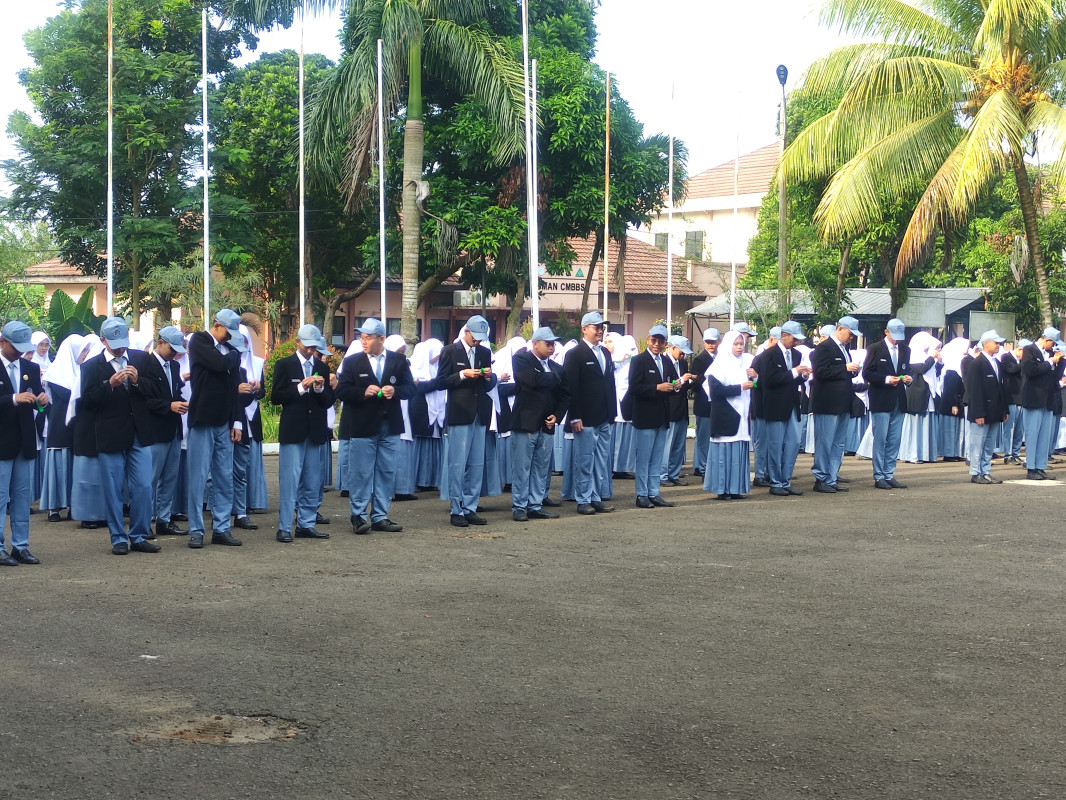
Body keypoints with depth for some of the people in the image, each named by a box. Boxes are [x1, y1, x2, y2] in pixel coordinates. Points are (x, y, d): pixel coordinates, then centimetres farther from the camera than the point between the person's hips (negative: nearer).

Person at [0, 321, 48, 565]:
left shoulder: (31, 368, 10)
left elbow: (36, 400, 12)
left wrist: (42, 399, -10)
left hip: (25, 441, 5)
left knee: (22, 496, 9)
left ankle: (21, 546, 14)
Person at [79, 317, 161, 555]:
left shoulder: (142, 359, 6)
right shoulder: (92, 366, -1)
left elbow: (156, 389, 5)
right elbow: (88, 400, -9)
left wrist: (137, 381, -13)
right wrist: (110, 384, -22)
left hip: (140, 435, 2)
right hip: (110, 436, -2)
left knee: (143, 488, 2)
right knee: (113, 491, 4)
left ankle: (139, 536, 13)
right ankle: (118, 539, 14)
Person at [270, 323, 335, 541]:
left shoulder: (322, 368, 13)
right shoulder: (284, 365, 1)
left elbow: (329, 401, 11)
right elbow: (276, 397, -5)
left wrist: (320, 389, -8)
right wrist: (301, 388, -13)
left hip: (315, 432, 5)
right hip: (292, 431, -4)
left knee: (312, 482, 7)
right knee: (289, 480, -6)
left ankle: (306, 524, 14)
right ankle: (284, 527, -4)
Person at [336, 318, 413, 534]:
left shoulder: (399, 361, 5)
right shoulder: (352, 362, 1)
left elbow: (410, 389, 3)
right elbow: (342, 392, -5)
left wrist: (395, 391, -17)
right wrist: (363, 392, -20)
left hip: (390, 426, 3)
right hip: (362, 426, -2)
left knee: (387, 473, 7)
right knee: (360, 473, -1)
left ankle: (380, 517, 15)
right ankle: (359, 516, 8)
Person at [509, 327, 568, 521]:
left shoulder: (556, 368, 15)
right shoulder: (521, 359, -4)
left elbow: (564, 395, 15)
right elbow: (534, 379, -20)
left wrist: (557, 415, -2)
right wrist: (553, 378, -3)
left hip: (546, 425, 6)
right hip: (525, 423, -6)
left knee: (542, 469, 8)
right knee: (521, 467, -2)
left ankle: (536, 506, 15)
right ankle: (519, 507, 4)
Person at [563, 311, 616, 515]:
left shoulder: (605, 354, 15)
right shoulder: (575, 355, -7)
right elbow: (571, 388, -11)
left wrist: (612, 412, 12)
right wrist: (575, 417, -16)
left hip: (604, 419, 7)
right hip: (585, 419, -7)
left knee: (602, 461, 9)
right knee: (584, 461, -1)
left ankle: (597, 498, 15)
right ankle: (583, 500, 6)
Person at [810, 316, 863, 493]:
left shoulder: (844, 349, 18)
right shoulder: (824, 348, -10)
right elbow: (820, 372, -21)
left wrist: (853, 370, 4)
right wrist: (845, 368, -19)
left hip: (842, 405, 9)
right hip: (828, 404, -9)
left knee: (838, 444, 11)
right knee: (825, 443, -4)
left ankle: (831, 479, 16)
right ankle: (821, 480, 2)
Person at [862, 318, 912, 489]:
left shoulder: (905, 350, 14)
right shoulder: (875, 349, -2)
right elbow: (867, 373, -6)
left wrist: (908, 378, -1)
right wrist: (886, 379, -17)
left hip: (899, 401, 5)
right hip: (881, 401, -5)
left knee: (894, 441, 6)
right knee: (880, 439, -4)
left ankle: (889, 475, 12)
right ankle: (879, 477, 1)